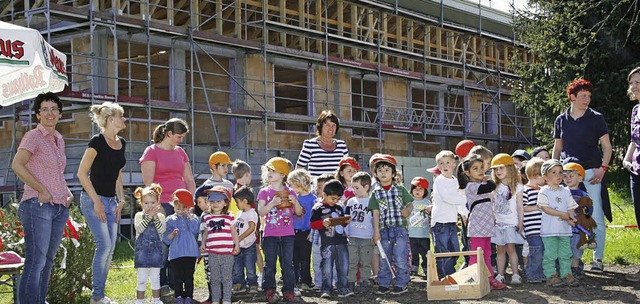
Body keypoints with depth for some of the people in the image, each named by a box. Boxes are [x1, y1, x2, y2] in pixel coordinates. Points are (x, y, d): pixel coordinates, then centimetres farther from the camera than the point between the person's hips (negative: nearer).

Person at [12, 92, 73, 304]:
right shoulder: (33, 136, -6)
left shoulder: (59, 139, 16)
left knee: (48, 261, 12)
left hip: (60, 206, 8)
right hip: (38, 206, -8)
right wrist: (41, 190, -19)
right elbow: (17, 165, -19)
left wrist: (67, 192, 11)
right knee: (35, 262, -9)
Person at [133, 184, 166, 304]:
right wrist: (149, 217, -19)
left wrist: (155, 217, -16)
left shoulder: (160, 216, 5)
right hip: (142, 250, -1)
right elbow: (139, 228, -16)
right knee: (142, 279, 1)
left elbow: (162, 229, -12)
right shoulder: (139, 215, 1)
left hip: (156, 250, 2)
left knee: (155, 278, 9)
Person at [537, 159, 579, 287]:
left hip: (564, 229, 5)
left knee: (565, 253, 8)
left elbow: (571, 207, 11)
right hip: (549, 230, -5)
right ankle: (551, 275, 5)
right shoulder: (544, 191, -5)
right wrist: (562, 214, -16)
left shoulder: (566, 191, 12)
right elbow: (545, 208, -14)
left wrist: (571, 218, -10)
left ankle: (566, 274, 16)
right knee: (550, 254, -1)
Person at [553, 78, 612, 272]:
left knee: (596, 217, -5)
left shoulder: (596, 118, 4)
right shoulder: (561, 120, 11)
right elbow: (557, 148, 18)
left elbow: (607, 146, 3)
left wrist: (603, 168, -10)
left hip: (591, 172, -3)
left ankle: (598, 259, 1)